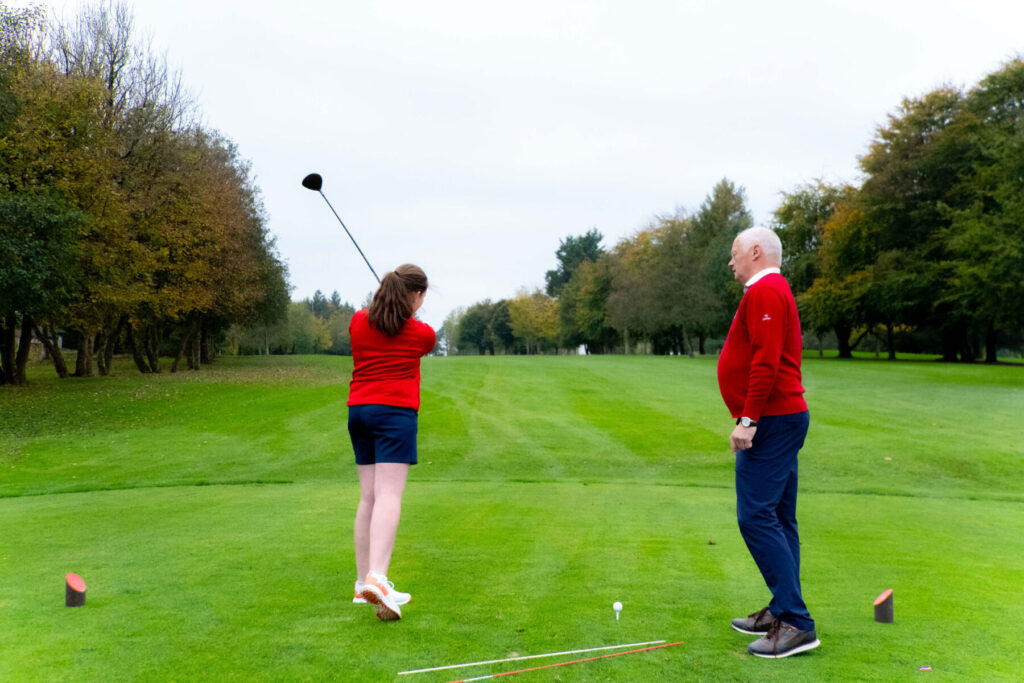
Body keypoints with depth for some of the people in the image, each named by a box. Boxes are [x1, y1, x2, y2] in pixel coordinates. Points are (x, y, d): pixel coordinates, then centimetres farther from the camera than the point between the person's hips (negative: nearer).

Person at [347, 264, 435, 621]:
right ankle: (377, 578, -30)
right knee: (389, 495, -15)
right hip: (395, 411, -5)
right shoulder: (422, 333, 0)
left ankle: (363, 583, 13)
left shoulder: (358, 321, 10)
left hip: (358, 410, 6)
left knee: (368, 497, 10)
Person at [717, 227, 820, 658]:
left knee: (757, 516, -13)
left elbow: (766, 362, -22)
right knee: (778, 518, 12)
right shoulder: (777, 291, 21)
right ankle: (783, 612, 18)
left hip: (770, 422, -11)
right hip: (784, 416, 11)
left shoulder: (764, 291, -12)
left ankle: (795, 622, -11)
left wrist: (748, 420, -22)